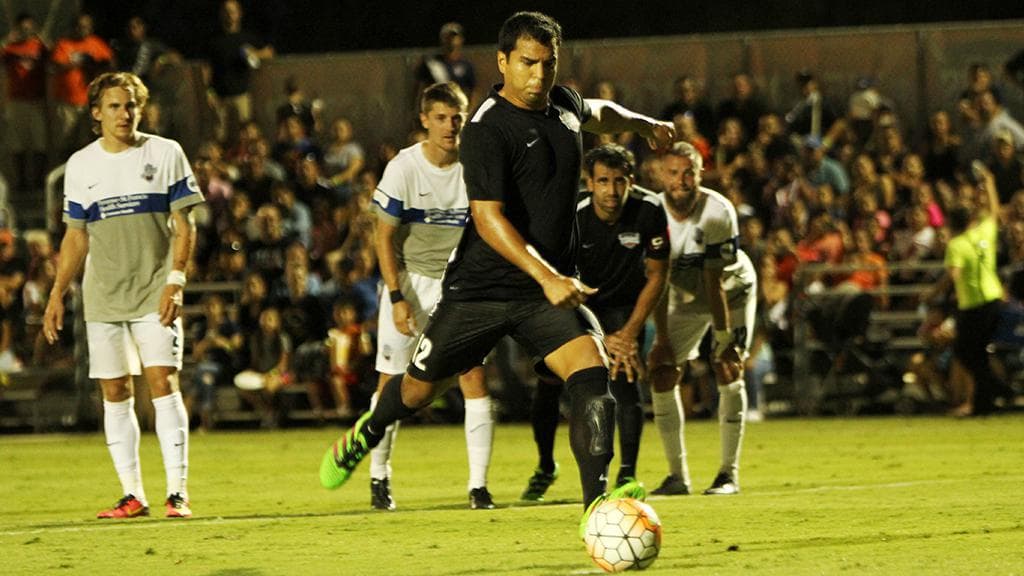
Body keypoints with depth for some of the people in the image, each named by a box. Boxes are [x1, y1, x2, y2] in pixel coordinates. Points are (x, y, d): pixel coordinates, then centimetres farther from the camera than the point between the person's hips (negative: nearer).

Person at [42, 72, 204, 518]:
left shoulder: (165, 154, 2)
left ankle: (177, 492, -11)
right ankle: (132, 495, 7)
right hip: (103, 297, 3)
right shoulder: (81, 165, 9)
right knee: (115, 393, 2)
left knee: (163, 382, -12)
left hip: (155, 295, -3)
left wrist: (176, 280, -11)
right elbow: (76, 236, 15)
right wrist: (57, 294, 9)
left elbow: (184, 225, 1)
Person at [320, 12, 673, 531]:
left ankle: (597, 500, -23)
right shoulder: (487, 131, -18)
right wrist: (546, 276, -35)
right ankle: (368, 432, 46)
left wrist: (641, 123, 44)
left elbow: (596, 115, 33)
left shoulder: (562, 104, 5)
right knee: (420, 386, 12)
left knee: (592, 374, -20)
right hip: (480, 288, -4)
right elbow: (488, 218, -27)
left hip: (549, 292, 4)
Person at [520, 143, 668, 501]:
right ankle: (545, 467, 18)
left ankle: (627, 474, -13)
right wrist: (602, 339, -29)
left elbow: (656, 276, -11)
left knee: (625, 383, -20)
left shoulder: (649, 211, -23)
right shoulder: (573, 219, -26)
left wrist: (630, 332, -16)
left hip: (625, 305, 0)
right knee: (549, 384, -5)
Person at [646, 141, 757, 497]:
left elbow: (715, 282, -28)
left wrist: (724, 341, -27)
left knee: (728, 369, -18)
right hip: (685, 295, 3)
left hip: (731, 290, -3)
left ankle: (729, 473, -12)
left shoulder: (718, 212, -29)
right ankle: (677, 475, 0)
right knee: (662, 372, -8)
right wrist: (662, 339, -16)